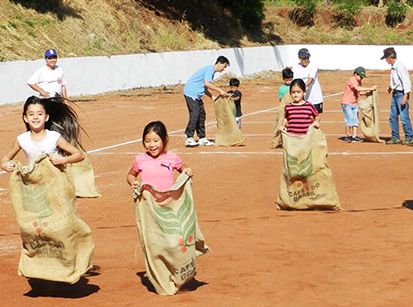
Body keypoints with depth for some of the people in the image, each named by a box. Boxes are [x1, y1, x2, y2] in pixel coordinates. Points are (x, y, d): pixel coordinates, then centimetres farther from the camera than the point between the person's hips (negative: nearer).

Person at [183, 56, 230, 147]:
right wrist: (220, 90, -19)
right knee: (195, 114, -15)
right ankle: (189, 138, -15)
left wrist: (212, 97, 7)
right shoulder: (210, 69, -13)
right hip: (191, 92, -10)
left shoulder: (212, 71, 18)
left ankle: (202, 138, 13)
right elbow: (207, 84, -25)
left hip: (196, 94, 10)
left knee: (202, 115, 9)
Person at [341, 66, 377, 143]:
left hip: (354, 104, 9)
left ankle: (354, 136, 7)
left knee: (355, 119, 5)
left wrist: (367, 92, -3)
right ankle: (347, 136, -3)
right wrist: (371, 88, -31)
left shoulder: (358, 81, 9)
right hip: (346, 103, -9)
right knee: (350, 119, -12)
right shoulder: (352, 80, -19)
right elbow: (359, 89, -32)